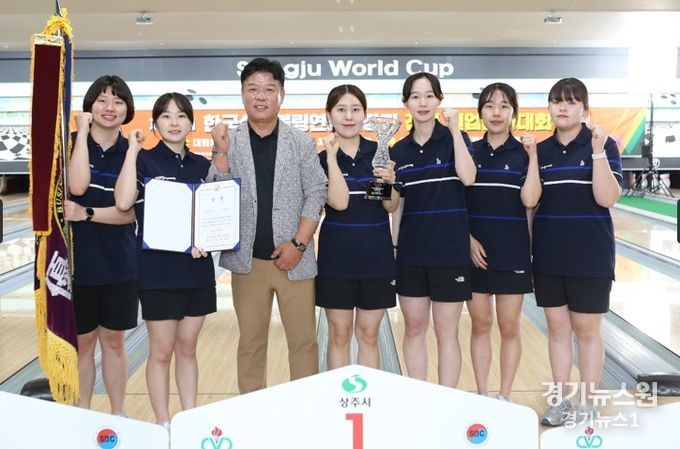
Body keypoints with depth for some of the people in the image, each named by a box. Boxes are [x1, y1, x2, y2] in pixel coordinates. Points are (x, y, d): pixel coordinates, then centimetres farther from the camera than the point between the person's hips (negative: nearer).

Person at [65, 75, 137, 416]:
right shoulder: (71, 144, -3)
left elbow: (132, 212, -7)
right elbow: (78, 186, -22)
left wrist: (87, 213, -20)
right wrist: (82, 131, -18)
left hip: (118, 263, 1)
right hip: (77, 260, -1)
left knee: (113, 341, 12)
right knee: (81, 342, 9)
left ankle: (118, 415, 25)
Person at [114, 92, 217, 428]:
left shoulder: (202, 165, 8)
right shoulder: (145, 161, -5)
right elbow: (123, 203, -23)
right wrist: (132, 149, -19)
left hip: (197, 268, 4)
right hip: (157, 269, -4)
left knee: (187, 348, 14)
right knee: (161, 351, 5)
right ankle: (163, 423, 19)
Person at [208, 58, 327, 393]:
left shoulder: (301, 143, 1)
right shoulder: (230, 143, 2)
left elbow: (315, 195, -2)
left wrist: (298, 244, -10)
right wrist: (221, 153, -17)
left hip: (294, 259, 0)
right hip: (248, 261, 1)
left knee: (303, 341, 7)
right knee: (250, 342, 11)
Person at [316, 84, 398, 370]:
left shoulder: (380, 153, 1)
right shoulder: (321, 159, -4)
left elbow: (391, 207, 0)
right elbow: (339, 203, -18)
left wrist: (390, 182, -19)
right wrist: (331, 156, -19)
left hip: (376, 257, 1)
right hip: (337, 258, -1)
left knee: (368, 335, 10)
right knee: (339, 336, 8)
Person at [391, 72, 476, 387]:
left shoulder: (454, 138, -2)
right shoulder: (399, 151, 7)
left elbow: (468, 178, -21)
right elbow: (397, 205, 10)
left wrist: (454, 129, -19)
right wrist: (393, 246, 6)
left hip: (449, 249, -3)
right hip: (411, 251, 4)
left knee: (446, 333, 4)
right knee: (414, 329, 10)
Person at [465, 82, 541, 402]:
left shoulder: (523, 153, -2)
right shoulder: (468, 153, 3)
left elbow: (529, 201, -15)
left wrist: (533, 156, -19)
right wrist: (468, 239, -8)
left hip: (512, 252, -1)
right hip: (474, 251, 2)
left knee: (509, 327, 6)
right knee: (480, 325, 9)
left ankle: (504, 397, 20)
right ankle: (482, 395, 22)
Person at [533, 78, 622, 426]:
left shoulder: (602, 146, -5)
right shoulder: (541, 151, 5)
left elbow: (607, 199, -17)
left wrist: (598, 151, -23)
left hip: (589, 256, -3)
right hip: (548, 257, 4)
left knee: (586, 330, 6)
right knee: (557, 328, 10)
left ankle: (586, 404, 19)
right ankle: (560, 400, 22)